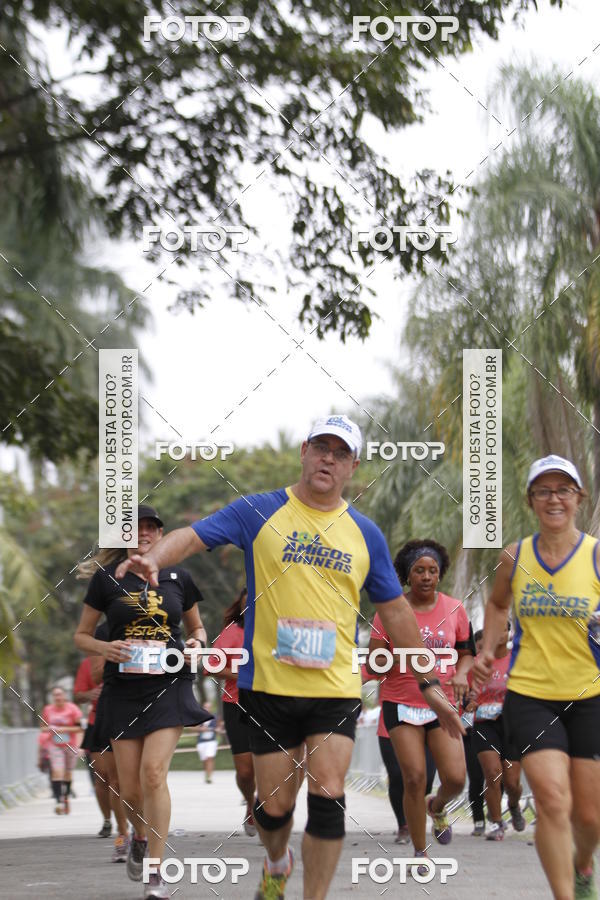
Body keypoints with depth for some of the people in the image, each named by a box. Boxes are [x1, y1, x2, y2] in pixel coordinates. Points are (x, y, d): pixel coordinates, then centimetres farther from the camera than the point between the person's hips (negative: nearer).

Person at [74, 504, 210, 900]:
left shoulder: (177, 578, 7)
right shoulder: (107, 578, 4)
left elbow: (196, 627, 20)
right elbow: (81, 635, 9)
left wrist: (196, 643, -3)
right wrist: (104, 648, -12)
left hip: (169, 685, -1)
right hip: (123, 687, 1)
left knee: (154, 772, -18)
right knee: (130, 789, 2)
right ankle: (140, 837, 37)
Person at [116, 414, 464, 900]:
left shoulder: (365, 533, 8)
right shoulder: (258, 512, 2)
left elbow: (396, 610, 14)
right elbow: (193, 535, -7)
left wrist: (429, 685, 15)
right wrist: (154, 558, -29)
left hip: (336, 689, 1)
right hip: (268, 685, -1)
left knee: (328, 797, -13)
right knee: (274, 805, 6)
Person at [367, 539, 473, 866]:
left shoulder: (454, 609, 4)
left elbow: (466, 652, 16)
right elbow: (372, 667, -2)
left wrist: (461, 674, -5)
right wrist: (396, 655, -22)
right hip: (401, 703, -2)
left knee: (455, 778, -10)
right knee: (414, 778, -10)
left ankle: (436, 806, 28)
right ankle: (420, 853, 6)